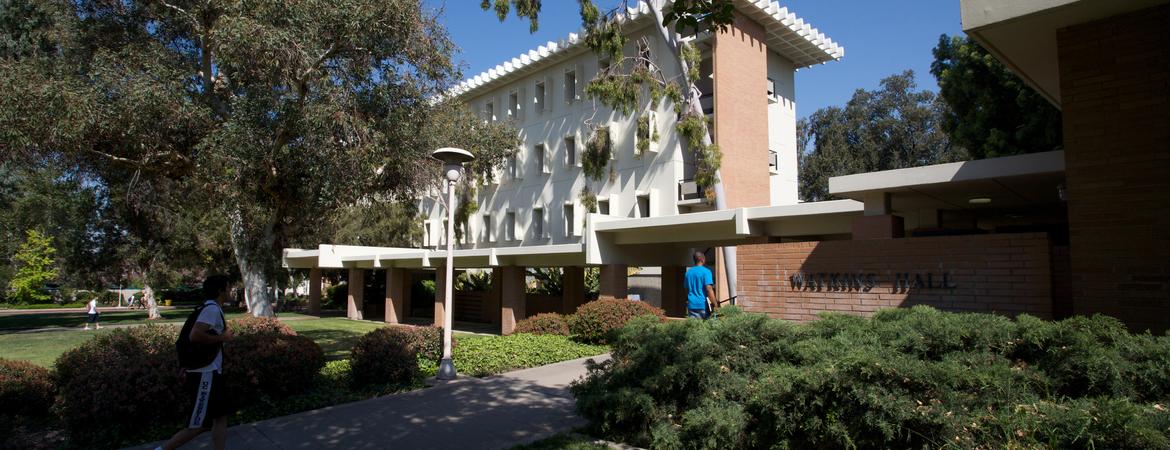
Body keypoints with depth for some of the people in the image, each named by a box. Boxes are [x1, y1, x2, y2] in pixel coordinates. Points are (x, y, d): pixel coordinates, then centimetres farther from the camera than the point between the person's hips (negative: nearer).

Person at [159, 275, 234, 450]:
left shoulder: (214, 308, 14)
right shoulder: (212, 308, -16)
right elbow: (195, 336, -28)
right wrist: (222, 337, -18)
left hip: (210, 373, 10)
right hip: (204, 375, -10)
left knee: (221, 416, 10)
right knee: (199, 424, -3)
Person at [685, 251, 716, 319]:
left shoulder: (688, 272, 12)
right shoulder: (706, 271, -7)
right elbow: (709, 289, -15)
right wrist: (715, 305, -13)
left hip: (691, 305, 5)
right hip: (703, 305, -5)